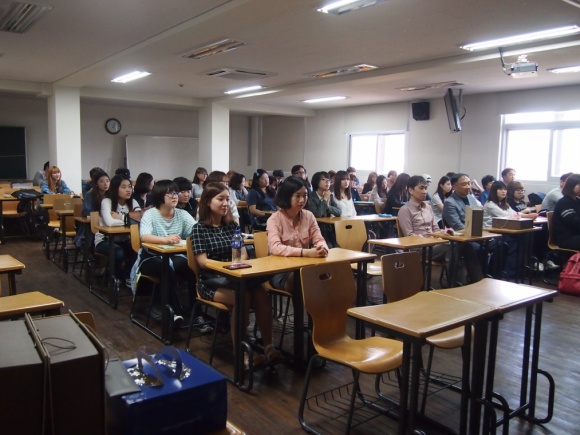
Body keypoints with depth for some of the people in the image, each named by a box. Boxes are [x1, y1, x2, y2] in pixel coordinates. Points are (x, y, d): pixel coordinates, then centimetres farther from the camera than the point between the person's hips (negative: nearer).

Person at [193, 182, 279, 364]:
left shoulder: (232, 225, 14)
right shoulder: (199, 228, 0)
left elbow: (244, 255, 11)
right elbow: (203, 261, -9)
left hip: (234, 277, 4)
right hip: (211, 281, -4)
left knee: (262, 294, -27)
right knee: (243, 297, -33)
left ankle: (268, 345, -23)